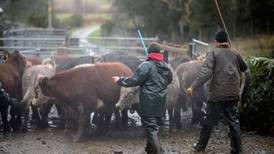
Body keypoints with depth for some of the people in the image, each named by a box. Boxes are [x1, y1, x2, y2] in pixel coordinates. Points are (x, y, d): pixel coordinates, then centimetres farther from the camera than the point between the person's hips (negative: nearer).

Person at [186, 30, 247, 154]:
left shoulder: (213, 53, -6)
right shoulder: (235, 53, 7)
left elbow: (206, 72, -17)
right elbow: (244, 68, 19)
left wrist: (193, 86, -19)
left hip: (217, 94, -3)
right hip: (233, 93, 3)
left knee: (209, 121, 7)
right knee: (233, 121, 9)